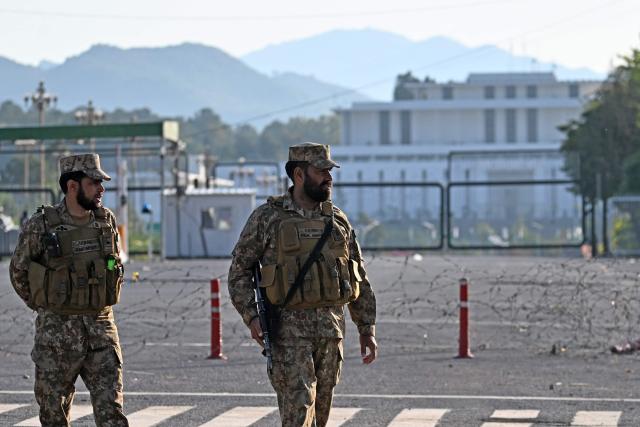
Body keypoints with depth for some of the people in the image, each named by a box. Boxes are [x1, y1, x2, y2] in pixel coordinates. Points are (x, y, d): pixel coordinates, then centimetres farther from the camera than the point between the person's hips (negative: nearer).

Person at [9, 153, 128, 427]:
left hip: (101, 331, 2)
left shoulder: (107, 221, 4)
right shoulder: (40, 225, -8)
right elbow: (18, 272, 6)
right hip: (56, 333, -2)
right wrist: (46, 307, 10)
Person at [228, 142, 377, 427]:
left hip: (331, 330, 4)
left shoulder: (337, 220, 11)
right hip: (289, 329, -4)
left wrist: (367, 329, 9)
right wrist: (251, 317, -13)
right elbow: (239, 272, 0)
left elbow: (359, 279, 15)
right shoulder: (267, 218, -2)